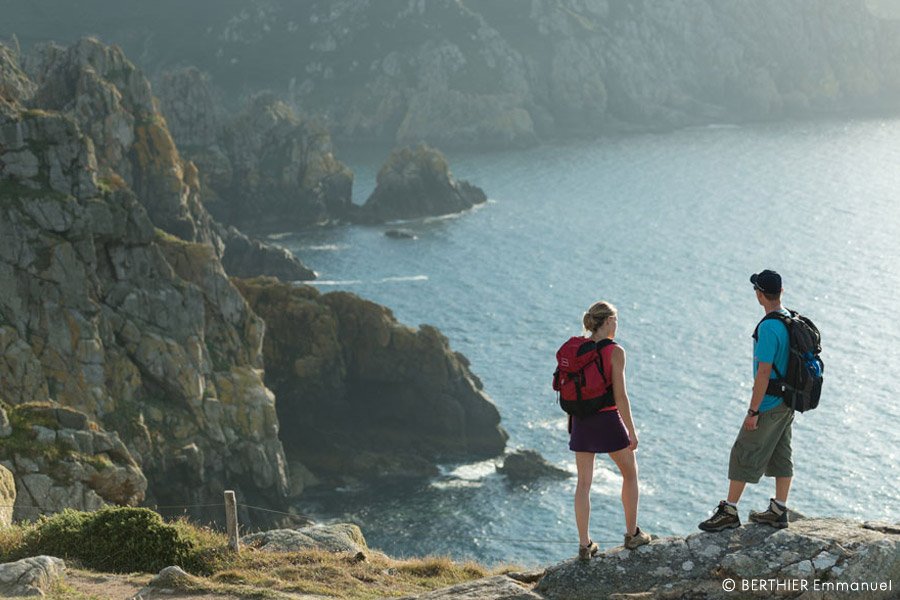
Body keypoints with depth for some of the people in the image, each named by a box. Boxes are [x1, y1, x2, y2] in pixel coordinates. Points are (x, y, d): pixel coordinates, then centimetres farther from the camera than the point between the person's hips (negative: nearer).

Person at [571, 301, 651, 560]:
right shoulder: (615, 352, -15)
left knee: (584, 483, 11)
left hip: (581, 421, 5)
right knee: (630, 473, 18)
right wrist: (631, 430, -9)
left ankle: (585, 545, 10)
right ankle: (632, 534, 23)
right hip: (608, 421, -5)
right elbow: (620, 396, -17)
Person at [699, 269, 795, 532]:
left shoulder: (768, 328, -23)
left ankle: (729, 511, 5)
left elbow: (764, 373, -23)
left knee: (743, 455, -1)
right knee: (780, 455, 14)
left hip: (768, 405, -9)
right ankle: (778, 511, 19)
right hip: (787, 402, 9)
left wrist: (753, 411, -18)